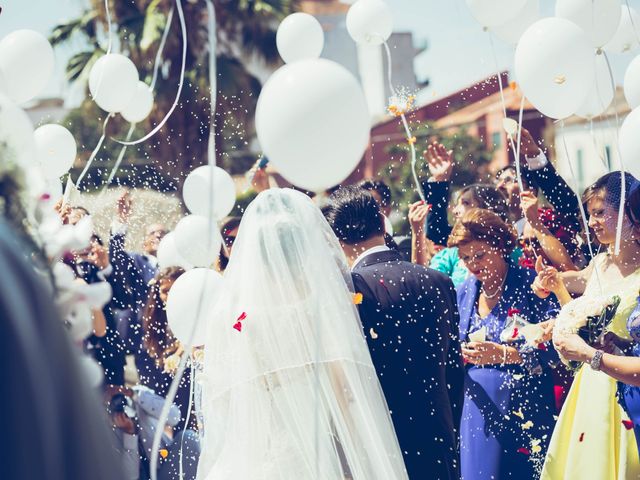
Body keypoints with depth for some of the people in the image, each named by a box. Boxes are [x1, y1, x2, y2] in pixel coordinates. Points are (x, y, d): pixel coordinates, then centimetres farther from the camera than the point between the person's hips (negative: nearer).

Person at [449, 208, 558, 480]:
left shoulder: (531, 284, -8)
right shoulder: (464, 292, 9)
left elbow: (554, 347, -14)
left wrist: (505, 354, -21)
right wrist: (455, 353, -7)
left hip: (524, 411, -5)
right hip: (478, 411, 5)